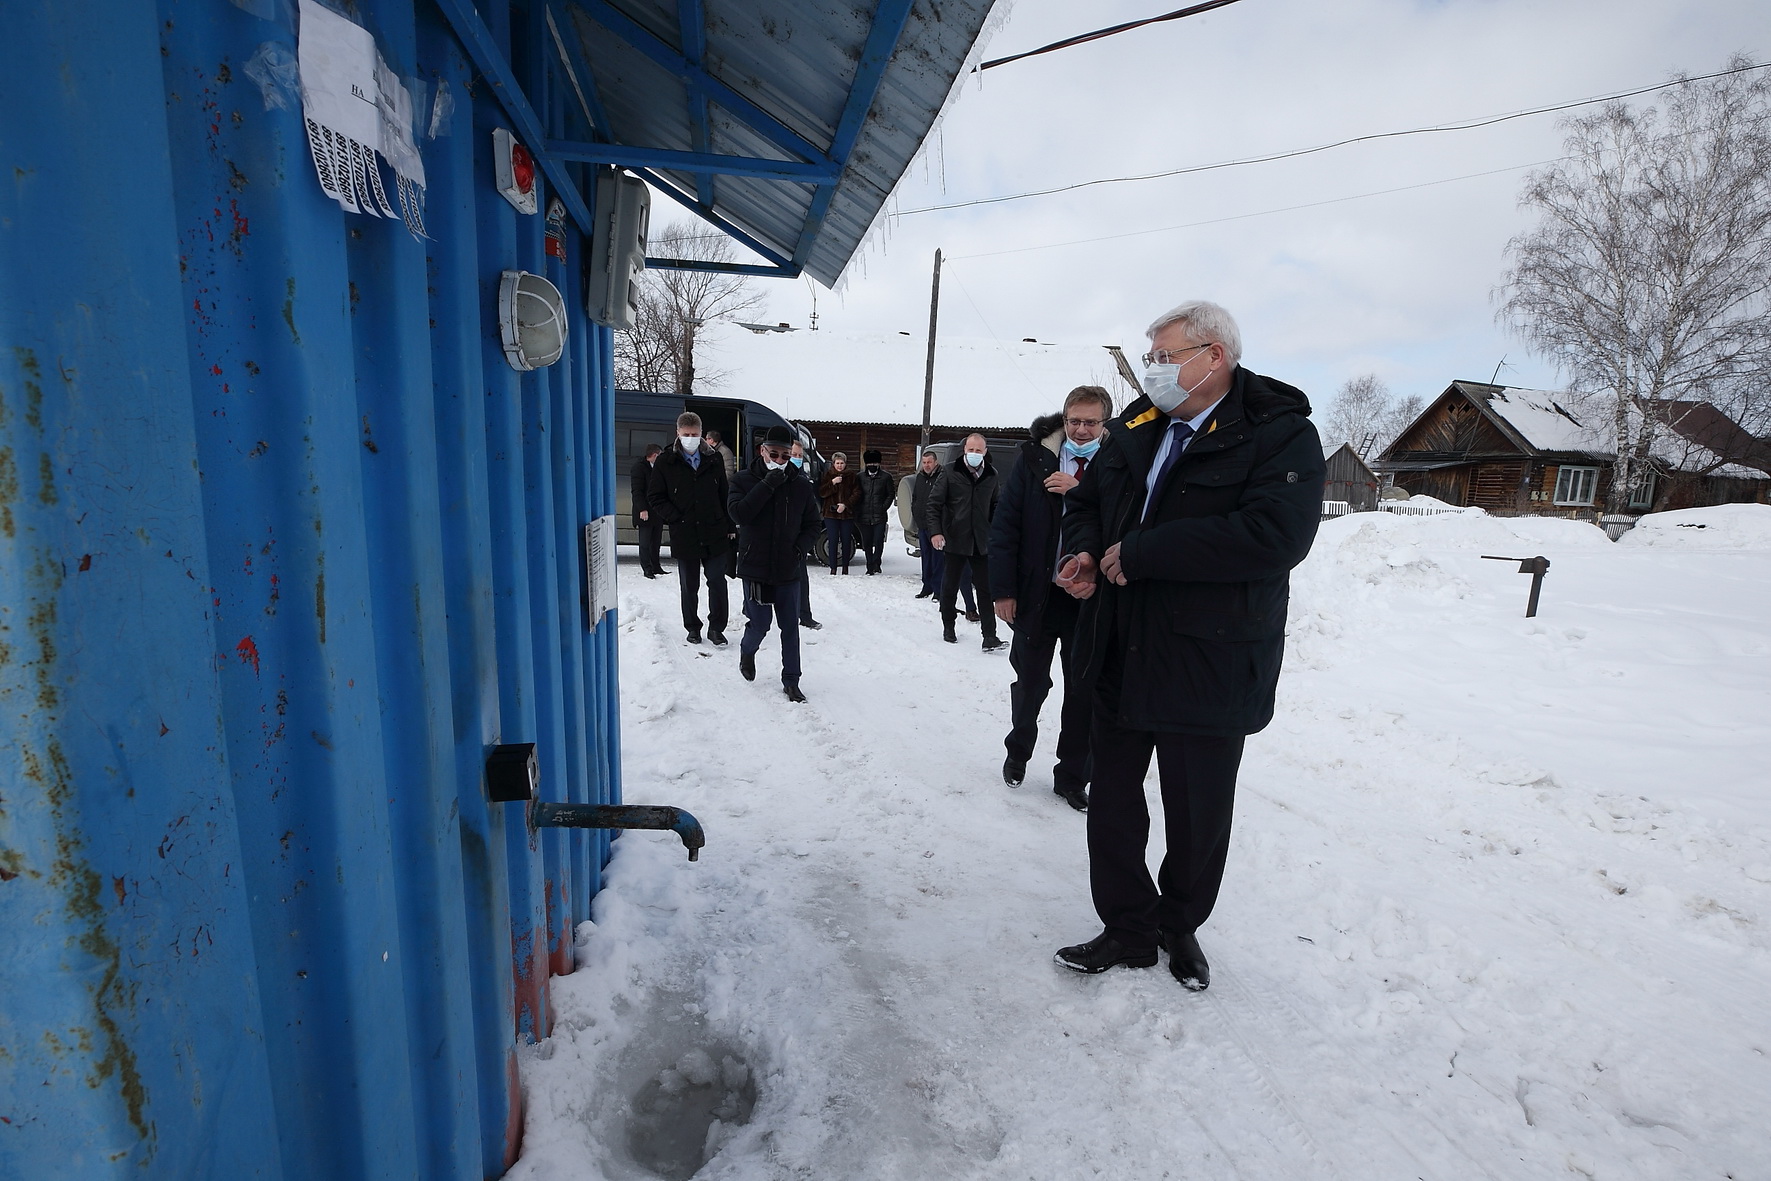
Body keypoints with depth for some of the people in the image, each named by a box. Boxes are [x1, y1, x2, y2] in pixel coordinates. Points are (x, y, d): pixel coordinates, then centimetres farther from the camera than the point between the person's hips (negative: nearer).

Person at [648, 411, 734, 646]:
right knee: (689, 586, 11)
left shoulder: (713, 461, 7)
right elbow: (655, 496, 1)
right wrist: (675, 518, -9)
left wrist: (730, 527, 6)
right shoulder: (666, 462, 1)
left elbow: (725, 496, 10)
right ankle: (692, 628, 27)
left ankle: (716, 629, 14)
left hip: (715, 534, 1)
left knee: (717, 582, 2)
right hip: (684, 536, -1)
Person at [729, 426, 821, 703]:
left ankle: (791, 680, 18)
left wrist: (801, 547, -9)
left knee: (790, 627, 6)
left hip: (789, 569, 2)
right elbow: (739, 513, -19)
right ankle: (747, 651, 37)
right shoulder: (745, 480, -2)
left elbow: (812, 524, 9)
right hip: (755, 567, -2)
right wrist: (767, 485, -23)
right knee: (759, 624, 3)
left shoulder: (801, 485, 2)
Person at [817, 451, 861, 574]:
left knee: (846, 540, 4)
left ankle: (845, 567, 15)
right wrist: (832, 483, -14)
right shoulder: (828, 475, 6)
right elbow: (821, 493, -2)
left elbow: (857, 494, 1)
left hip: (847, 513, 0)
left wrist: (845, 505, -11)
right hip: (831, 513, 0)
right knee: (833, 540, -3)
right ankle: (833, 568, 2)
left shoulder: (851, 476, 5)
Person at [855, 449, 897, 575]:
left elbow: (891, 494, 7)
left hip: (880, 516, -2)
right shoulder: (860, 477, 9)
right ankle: (870, 566, 15)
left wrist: (884, 507, -4)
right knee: (867, 543, 5)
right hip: (864, 516, 2)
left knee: (879, 541, -10)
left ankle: (875, 564, 4)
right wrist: (858, 510, 2)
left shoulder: (885, 477, 4)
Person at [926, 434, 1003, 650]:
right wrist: (935, 531, -13)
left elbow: (996, 506, 14)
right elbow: (934, 502, -4)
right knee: (950, 586, 11)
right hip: (954, 539, -1)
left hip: (981, 541, 2)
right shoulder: (951, 472, -4)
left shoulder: (991, 476, 4)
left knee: (985, 587, -1)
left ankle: (989, 635, 1)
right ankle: (948, 628, 28)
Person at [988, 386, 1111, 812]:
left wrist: (1079, 492, -20)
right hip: (1036, 595, 0)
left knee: (1084, 692, 9)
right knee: (1030, 684, 14)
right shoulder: (1034, 458, -1)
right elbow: (1004, 525, -3)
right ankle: (1018, 753, 39)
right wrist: (1003, 590, -7)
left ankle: (1072, 776, 26)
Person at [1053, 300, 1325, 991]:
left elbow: (1275, 534, -26)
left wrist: (1138, 554, -25)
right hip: (1122, 662, 5)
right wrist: (1083, 551, -4)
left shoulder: (1282, 434, -10)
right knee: (1111, 805, 13)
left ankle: (1180, 927, 41)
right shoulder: (1134, 429, 8)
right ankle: (1128, 929, 34)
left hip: (1210, 669, -5)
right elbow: (1085, 501, 20)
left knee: (1198, 817, 14)